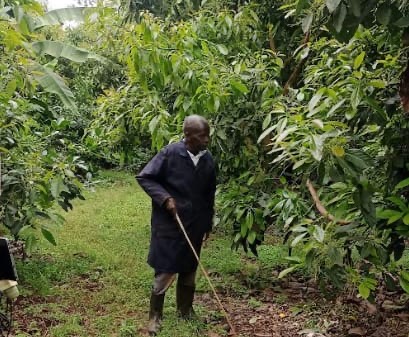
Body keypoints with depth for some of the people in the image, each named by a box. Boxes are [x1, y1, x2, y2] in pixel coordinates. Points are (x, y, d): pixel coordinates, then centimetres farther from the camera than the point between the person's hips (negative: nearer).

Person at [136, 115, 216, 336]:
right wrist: (165, 198, -20)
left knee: (189, 271, 17)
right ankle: (155, 316, 18)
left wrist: (208, 224, 14)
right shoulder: (170, 154, -16)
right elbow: (144, 178, -9)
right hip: (169, 225, -5)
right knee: (165, 272, 2)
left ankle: (185, 310, 35)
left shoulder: (208, 160, -1)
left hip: (195, 226, 5)